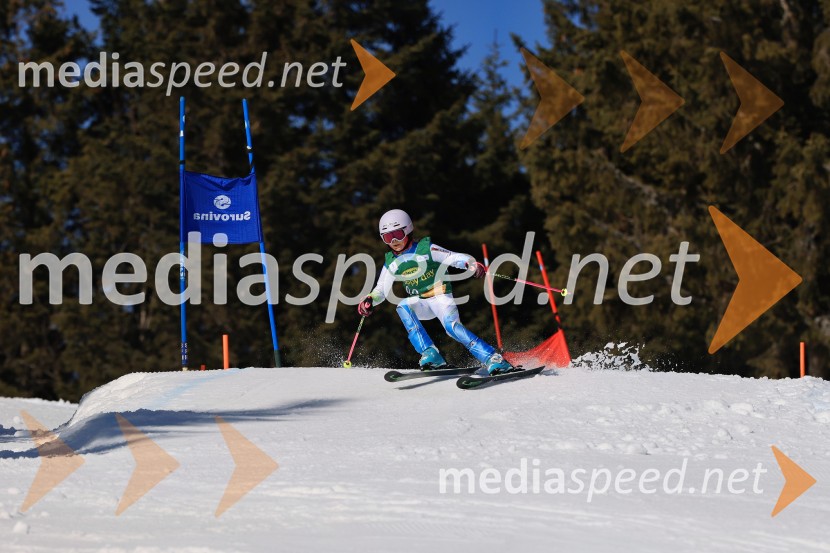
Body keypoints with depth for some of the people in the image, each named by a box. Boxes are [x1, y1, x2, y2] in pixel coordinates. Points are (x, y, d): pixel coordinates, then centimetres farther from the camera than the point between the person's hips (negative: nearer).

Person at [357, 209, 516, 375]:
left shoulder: (426, 249, -10)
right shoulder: (391, 263, 4)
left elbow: (455, 258, -15)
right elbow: (381, 290, 12)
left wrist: (472, 264, -35)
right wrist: (369, 300, -9)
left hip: (440, 297, -5)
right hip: (419, 303, 5)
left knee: (451, 325, -31)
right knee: (403, 307, -27)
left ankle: (494, 360, -32)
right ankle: (430, 354, -31)